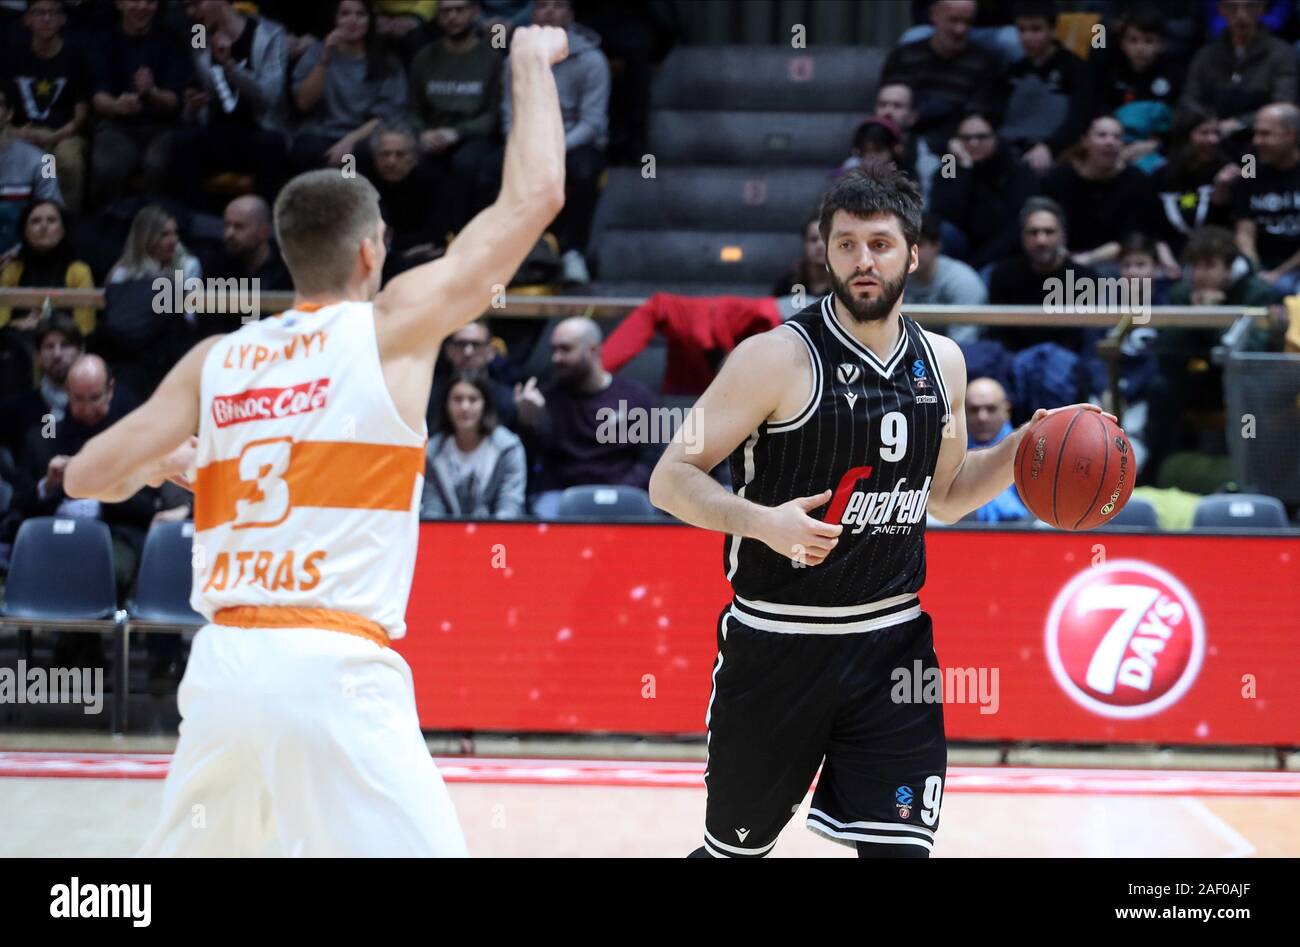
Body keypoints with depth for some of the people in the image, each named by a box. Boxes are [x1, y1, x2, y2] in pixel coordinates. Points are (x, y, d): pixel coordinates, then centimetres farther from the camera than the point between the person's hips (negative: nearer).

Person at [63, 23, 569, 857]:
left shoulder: (217, 360, 12)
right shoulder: (394, 327, 1)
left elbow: (88, 475, 12)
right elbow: (533, 195, 3)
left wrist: (161, 464, 33)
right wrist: (531, 63, 18)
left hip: (224, 663, 6)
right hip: (331, 669, -5)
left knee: (186, 852, 24)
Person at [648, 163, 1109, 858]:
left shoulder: (940, 362, 6)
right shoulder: (777, 357, -12)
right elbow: (670, 480, -11)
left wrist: (1021, 448, 3)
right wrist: (760, 520, -28)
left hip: (893, 643, 4)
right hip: (777, 643, -4)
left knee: (900, 849, -2)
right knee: (735, 849, 9)